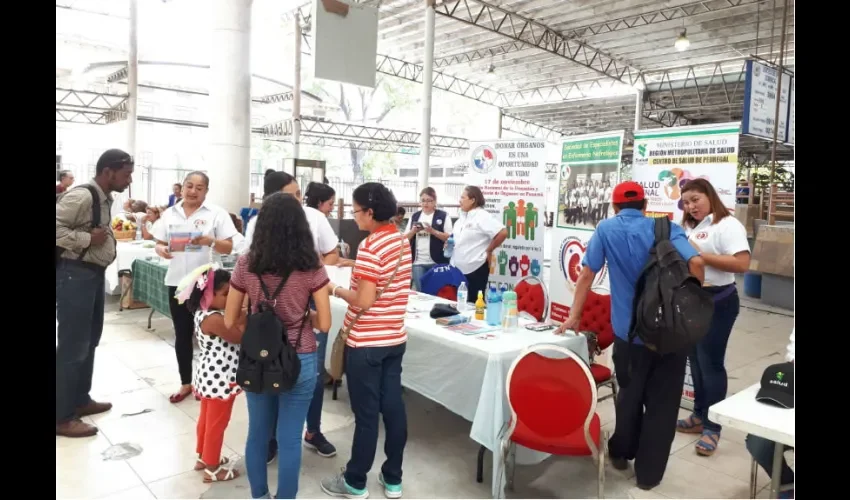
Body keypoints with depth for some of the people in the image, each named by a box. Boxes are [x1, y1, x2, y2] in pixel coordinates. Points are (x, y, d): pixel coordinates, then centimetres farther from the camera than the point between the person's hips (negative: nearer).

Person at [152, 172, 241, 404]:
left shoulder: (217, 213, -4)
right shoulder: (170, 214, 8)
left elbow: (228, 247, -6)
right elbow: (159, 243, 10)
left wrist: (209, 241, -25)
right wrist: (162, 250, -13)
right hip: (177, 281, 4)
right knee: (182, 335, 11)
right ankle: (185, 383, 25)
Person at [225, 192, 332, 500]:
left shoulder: (246, 264, -7)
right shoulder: (312, 266, -12)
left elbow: (229, 321, -1)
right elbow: (324, 324, -10)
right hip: (299, 361, -2)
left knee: (258, 434, 20)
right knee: (289, 439, 11)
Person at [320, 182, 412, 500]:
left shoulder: (370, 247, -19)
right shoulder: (402, 242, 7)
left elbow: (364, 301, -22)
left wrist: (334, 290, -7)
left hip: (366, 343, -8)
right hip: (395, 338, 8)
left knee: (366, 413, 4)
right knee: (393, 407, 13)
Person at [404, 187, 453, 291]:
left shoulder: (443, 216, 1)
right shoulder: (414, 216, 12)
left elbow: (449, 238, -6)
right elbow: (405, 239, 11)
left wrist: (432, 231, -17)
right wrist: (414, 230, -8)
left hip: (437, 262, -3)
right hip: (418, 262, 3)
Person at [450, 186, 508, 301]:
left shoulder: (482, 216, -14)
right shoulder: (463, 216, 12)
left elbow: (503, 232, -22)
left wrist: (489, 250, -13)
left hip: (475, 268, -8)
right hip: (459, 268, 8)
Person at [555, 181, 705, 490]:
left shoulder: (606, 229, -1)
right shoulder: (665, 228, -2)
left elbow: (587, 273, -3)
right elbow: (696, 262, -17)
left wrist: (574, 316, 5)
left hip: (628, 330, 1)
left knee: (629, 393, 22)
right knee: (662, 401, 11)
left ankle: (621, 453, 37)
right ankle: (648, 472, 19)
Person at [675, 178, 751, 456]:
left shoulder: (727, 225, -12)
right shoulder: (690, 228, 13)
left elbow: (742, 264, -23)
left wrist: (701, 256, -20)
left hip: (717, 302, -8)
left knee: (711, 363, -2)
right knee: (695, 360, 15)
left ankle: (712, 427, 11)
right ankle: (700, 416, 29)